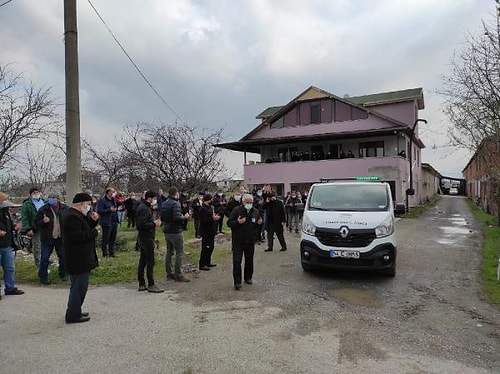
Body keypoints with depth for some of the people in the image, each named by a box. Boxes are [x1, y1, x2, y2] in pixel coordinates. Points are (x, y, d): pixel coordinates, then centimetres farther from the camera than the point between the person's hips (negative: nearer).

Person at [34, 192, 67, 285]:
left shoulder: (65, 208, 0)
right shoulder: (43, 209, -6)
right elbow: (36, 221, -1)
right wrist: (43, 221, -21)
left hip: (61, 238, 2)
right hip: (47, 238, -2)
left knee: (63, 257, 10)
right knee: (45, 258, 3)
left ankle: (62, 274, 28)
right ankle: (43, 277, 16)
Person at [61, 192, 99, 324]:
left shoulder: (70, 214, 14)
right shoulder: (73, 217, -21)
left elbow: (85, 228, 18)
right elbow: (78, 236, -29)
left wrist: (93, 220, 1)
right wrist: (94, 232, -16)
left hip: (77, 258, 11)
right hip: (79, 260, -11)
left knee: (78, 286, 21)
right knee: (79, 287, -2)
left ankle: (74, 311, 32)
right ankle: (73, 315, 8)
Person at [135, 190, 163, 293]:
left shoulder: (144, 207, 14)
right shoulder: (144, 209, -18)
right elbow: (142, 225, -25)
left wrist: (154, 221, 9)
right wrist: (154, 224, -16)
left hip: (143, 237, 11)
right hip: (147, 238, -11)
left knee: (142, 261, 13)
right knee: (150, 261, -5)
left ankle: (141, 284, 21)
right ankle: (151, 285, 2)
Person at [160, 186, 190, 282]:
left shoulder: (164, 204, 10)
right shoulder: (175, 204, -17)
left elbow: (162, 218, 13)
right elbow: (177, 218, -27)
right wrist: (185, 217, -11)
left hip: (167, 231, 9)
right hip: (176, 232, -9)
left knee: (169, 252, 16)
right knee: (179, 253, -1)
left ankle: (169, 273, 23)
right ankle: (178, 274, 1)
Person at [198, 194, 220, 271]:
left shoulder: (209, 207, 15)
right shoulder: (203, 209, -18)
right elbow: (204, 220, -27)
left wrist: (215, 217, 7)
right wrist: (213, 218, -24)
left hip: (210, 231, 10)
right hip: (206, 232, -10)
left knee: (211, 247, 17)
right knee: (205, 248, -5)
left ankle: (208, 262, 28)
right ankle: (202, 265, 3)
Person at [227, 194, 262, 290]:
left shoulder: (255, 211, 7)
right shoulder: (236, 210, -8)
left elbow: (256, 227, 19)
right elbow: (229, 223, -9)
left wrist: (259, 223, -5)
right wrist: (237, 222, -26)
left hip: (250, 241, 4)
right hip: (238, 241, -4)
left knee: (249, 260, 14)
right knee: (237, 261, -6)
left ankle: (248, 277, 32)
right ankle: (237, 282, 0)